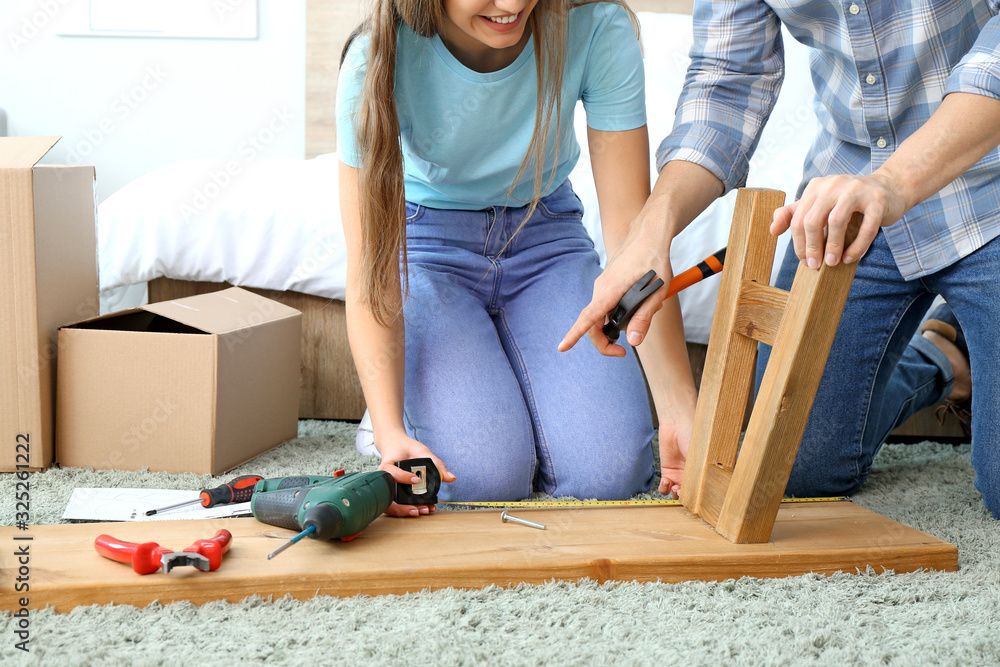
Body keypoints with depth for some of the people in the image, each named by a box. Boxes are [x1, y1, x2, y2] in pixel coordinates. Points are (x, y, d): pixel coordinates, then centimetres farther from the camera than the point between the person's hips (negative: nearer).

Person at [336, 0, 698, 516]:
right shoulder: (376, 61, -26)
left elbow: (631, 228, -22)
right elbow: (370, 264, -27)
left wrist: (679, 408, -27)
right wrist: (390, 432, -40)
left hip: (546, 237, 2)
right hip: (429, 245, -1)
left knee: (608, 476, -18)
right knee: (486, 477, -22)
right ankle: (412, 413, 11)